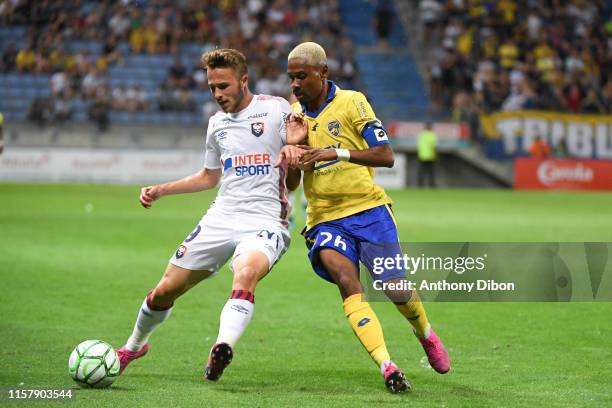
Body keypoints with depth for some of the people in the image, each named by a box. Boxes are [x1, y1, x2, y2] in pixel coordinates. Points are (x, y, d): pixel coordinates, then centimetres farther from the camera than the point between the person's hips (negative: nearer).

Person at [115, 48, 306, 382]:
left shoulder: (275, 110, -3)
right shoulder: (217, 123, 14)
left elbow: (292, 183, -3)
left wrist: (294, 146, -23)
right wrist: (160, 190, 24)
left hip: (265, 223, -5)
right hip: (221, 219, 5)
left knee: (246, 273, -38)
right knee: (164, 291, 6)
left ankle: (222, 349, -53)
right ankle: (134, 345, 34)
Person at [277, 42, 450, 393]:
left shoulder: (351, 102, -4)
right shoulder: (293, 114, 10)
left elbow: (385, 155, -11)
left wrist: (337, 153, -23)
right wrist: (287, 159, -4)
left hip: (368, 208, -2)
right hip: (324, 218, 2)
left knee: (396, 287, -5)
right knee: (346, 279, -24)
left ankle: (426, 335, 31)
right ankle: (387, 366, -31)